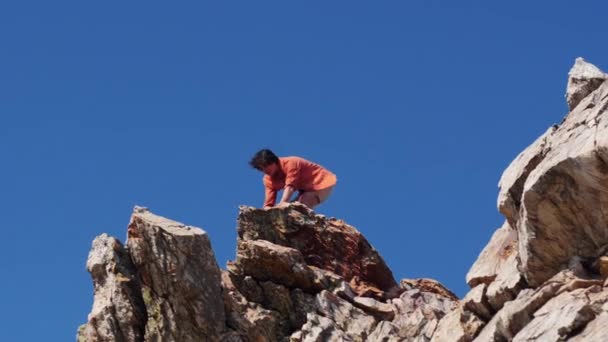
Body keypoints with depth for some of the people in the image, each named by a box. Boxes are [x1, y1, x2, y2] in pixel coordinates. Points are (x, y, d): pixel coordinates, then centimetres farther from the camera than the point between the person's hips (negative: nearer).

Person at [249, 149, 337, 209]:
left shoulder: (290, 163, -28)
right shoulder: (268, 179, -6)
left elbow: (290, 187, -40)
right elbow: (268, 204, -10)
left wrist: (280, 206, -52)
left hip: (323, 182, -9)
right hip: (307, 188, 9)